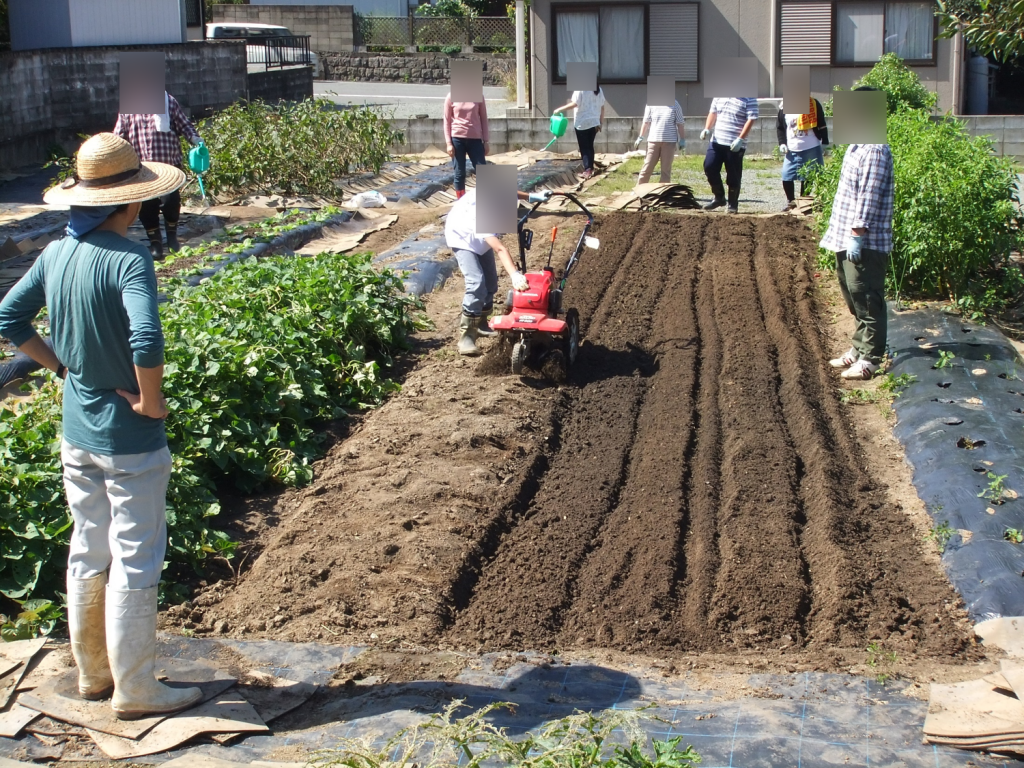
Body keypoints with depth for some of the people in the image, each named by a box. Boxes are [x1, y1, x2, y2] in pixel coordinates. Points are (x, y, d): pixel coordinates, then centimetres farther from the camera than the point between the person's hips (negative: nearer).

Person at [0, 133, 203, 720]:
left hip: (76, 433, 7)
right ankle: (135, 690, 16)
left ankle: (93, 672, 34)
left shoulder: (57, 254, 0)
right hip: (130, 438, -7)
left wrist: (63, 367, 9)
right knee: (135, 562, 5)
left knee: (89, 554, 19)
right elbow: (147, 341, -35)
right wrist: (151, 401, -20)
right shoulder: (128, 259, -22)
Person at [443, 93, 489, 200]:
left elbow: (483, 119, 7)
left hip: (475, 138, 2)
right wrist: (449, 143, -5)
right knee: (459, 174, 2)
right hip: (457, 138, -1)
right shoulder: (451, 97, -1)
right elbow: (447, 121, 1)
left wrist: (486, 141, 3)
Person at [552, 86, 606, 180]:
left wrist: (560, 109, -12)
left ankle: (587, 169, -11)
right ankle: (591, 167, 18)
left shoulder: (580, 89, -12)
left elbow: (574, 104, -20)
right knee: (590, 146, 15)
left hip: (582, 123, -6)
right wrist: (601, 122, 16)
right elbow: (602, 107, 9)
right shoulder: (598, 89, 7)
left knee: (584, 147, -2)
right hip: (594, 122, 6)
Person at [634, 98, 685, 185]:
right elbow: (646, 122, 8)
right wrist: (640, 137, 6)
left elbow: (679, 123, 5)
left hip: (669, 141, 0)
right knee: (647, 168, 1)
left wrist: (682, 139, 3)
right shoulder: (651, 104, 2)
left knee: (666, 169, 5)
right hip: (653, 140, 0)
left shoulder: (675, 104, 2)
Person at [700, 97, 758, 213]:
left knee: (733, 176, 0)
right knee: (709, 167, -3)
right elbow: (713, 113, 18)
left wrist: (740, 139, -20)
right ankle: (719, 197, 15)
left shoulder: (749, 99, -7)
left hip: (735, 145, -5)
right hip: (716, 141, 5)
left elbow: (751, 120, -12)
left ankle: (733, 205, 15)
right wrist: (707, 129, 1)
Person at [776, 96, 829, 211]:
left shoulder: (814, 104, -2)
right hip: (792, 150, 1)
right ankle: (791, 201, 14)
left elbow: (822, 126, 2)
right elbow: (779, 127, 9)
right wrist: (782, 143, -2)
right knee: (786, 176, -4)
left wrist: (825, 144, 0)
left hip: (812, 149, -1)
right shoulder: (785, 107, 1)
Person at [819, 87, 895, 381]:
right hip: (846, 238, 10)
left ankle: (869, 359, 2)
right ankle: (859, 349, 28)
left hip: (865, 242, -10)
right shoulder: (857, 146, 14)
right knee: (854, 297, 18)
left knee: (866, 299, -4)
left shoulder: (874, 150, -18)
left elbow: (868, 198, -22)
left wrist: (856, 235, -23)